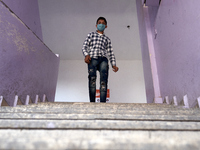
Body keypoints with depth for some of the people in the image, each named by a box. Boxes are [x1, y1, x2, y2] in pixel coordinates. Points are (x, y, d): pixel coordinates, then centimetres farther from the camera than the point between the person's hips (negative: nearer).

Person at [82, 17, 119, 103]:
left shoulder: (107, 39, 31)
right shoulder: (91, 34, 27)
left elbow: (110, 53, 21)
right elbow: (84, 46, 14)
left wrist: (113, 65, 4)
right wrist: (86, 55, -9)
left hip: (103, 59, 2)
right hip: (92, 58, -1)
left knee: (104, 79, -23)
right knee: (92, 76, -28)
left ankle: (103, 103, -34)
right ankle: (92, 102, -33)